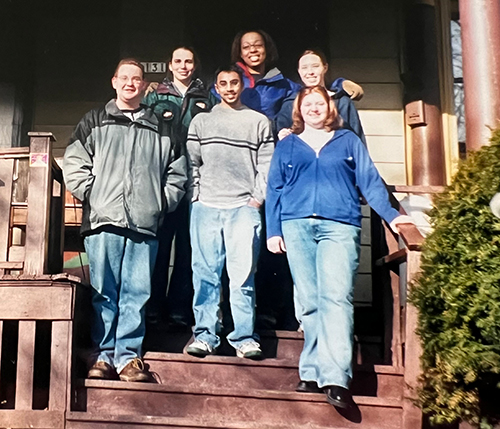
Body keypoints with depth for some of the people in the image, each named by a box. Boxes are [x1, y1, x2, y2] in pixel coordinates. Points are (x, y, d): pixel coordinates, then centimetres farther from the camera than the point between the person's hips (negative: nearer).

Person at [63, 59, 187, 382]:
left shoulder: (160, 128, 17)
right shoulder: (95, 122, 13)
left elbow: (177, 172, 17)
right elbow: (75, 164, 7)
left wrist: (162, 202, 6)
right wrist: (92, 196, -2)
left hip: (145, 223, 1)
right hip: (104, 221, -1)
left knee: (137, 293, 0)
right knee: (105, 292, 0)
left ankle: (128, 356, 7)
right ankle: (104, 355, 7)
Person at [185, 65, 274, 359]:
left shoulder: (259, 122, 12)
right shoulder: (201, 122, 15)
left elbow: (267, 166, 8)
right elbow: (192, 163, 13)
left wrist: (257, 198, -2)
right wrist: (196, 196, 2)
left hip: (244, 208, -1)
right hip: (206, 208, 2)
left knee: (243, 276, -4)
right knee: (206, 275, 1)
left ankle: (245, 337, 4)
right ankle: (205, 335, 8)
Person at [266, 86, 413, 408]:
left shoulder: (348, 141, 18)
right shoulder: (286, 146, 20)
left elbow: (370, 180, 11)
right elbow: (274, 190, 16)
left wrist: (390, 215, -2)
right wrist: (273, 230, 6)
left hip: (340, 226, -2)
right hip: (297, 226, 2)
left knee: (336, 297, -15)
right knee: (310, 301, 0)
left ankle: (335, 377, -21)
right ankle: (313, 373, 5)